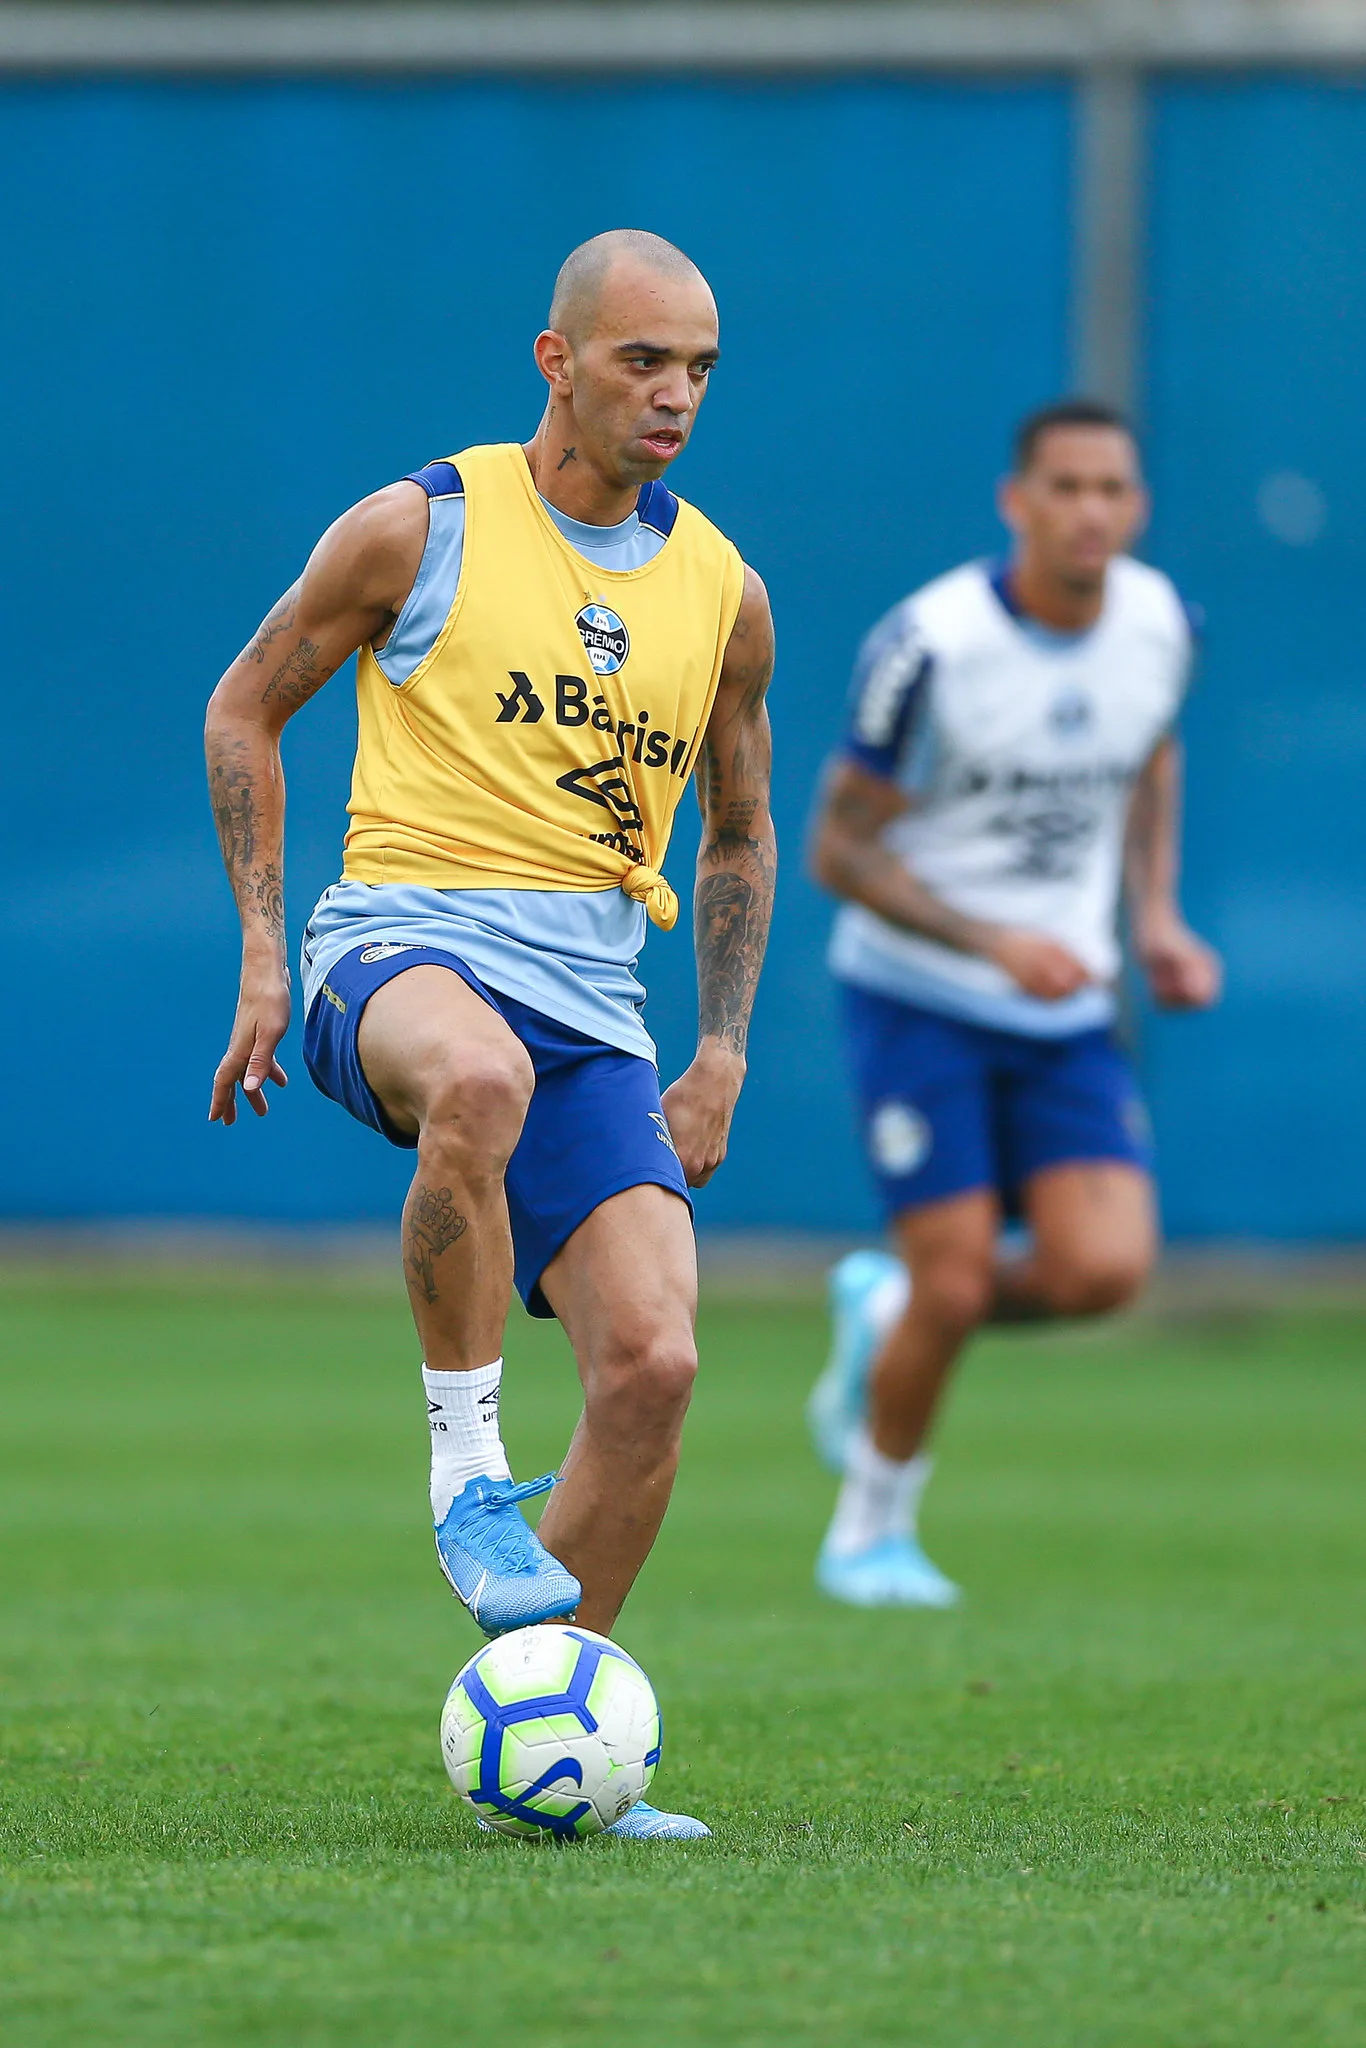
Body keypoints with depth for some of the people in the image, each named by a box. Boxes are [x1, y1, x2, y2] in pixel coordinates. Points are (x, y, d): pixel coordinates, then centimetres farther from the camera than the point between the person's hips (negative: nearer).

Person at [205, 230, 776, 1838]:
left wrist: (721, 1059, 15)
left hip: (591, 1010, 4)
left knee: (653, 1362, -14)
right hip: (405, 943, -4)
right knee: (481, 1074, -43)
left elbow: (737, 835, 25)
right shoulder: (417, 530, 0)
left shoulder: (720, 592, 12)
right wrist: (263, 953, 1)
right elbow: (245, 709, 9)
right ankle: (466, 1468, -26)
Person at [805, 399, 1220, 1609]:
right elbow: (838, 848, -13)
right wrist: (996, 942, -23)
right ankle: (872, 1526, 16)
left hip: (1066, 1010, 5)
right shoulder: (930, 647, -19)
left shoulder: (1159, 624, -3)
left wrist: (1157, 917, 5)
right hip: (919, 998, -5)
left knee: (1105, 1270, -13)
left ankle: (888, 1311, 18)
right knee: (956, 1284, -10)